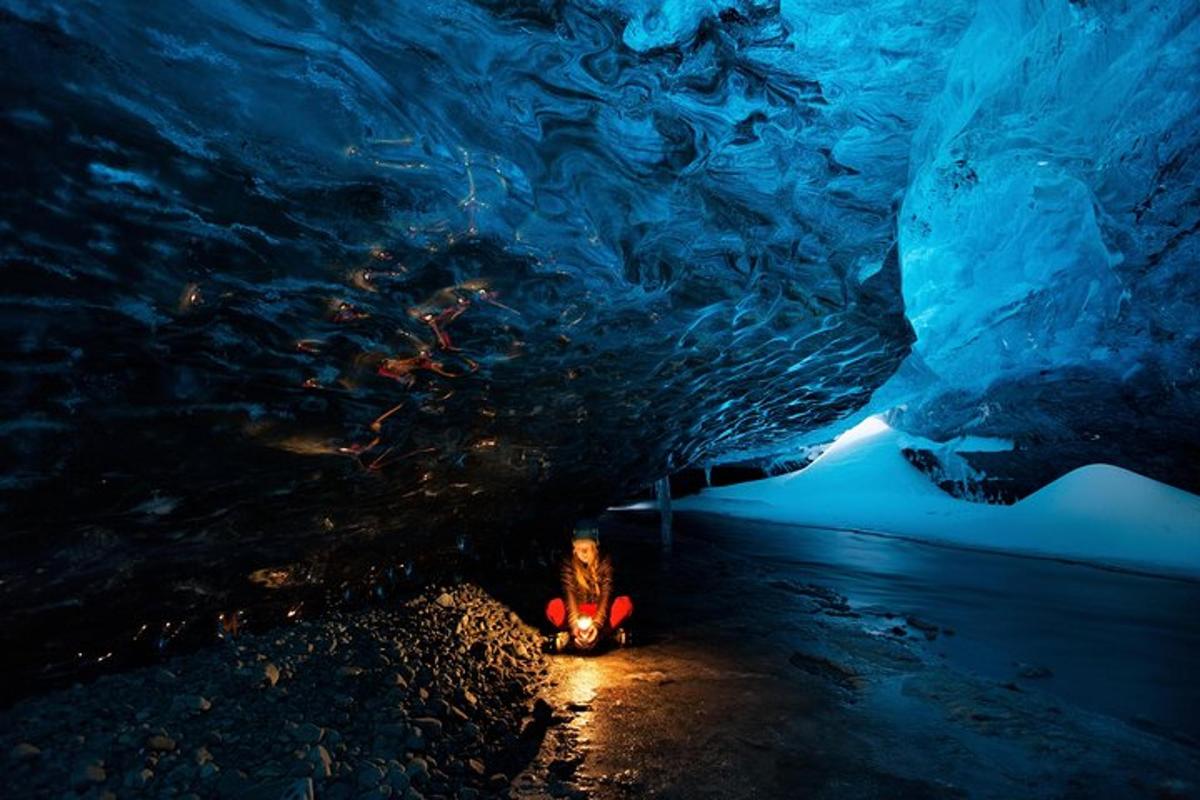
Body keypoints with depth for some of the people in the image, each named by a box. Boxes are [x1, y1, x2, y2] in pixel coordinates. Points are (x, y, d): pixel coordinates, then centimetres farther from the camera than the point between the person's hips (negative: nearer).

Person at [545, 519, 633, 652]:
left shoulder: (605, 561, -12)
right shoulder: (569, 562, -11)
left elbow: (606, 594, -20)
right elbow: (569, 594, -20)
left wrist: (597, 623, -32)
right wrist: (575, 624, -33)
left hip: (601, 612, 0)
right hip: (578, 612, 0)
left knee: (625, 603, -29)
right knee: (554, 607, -31)